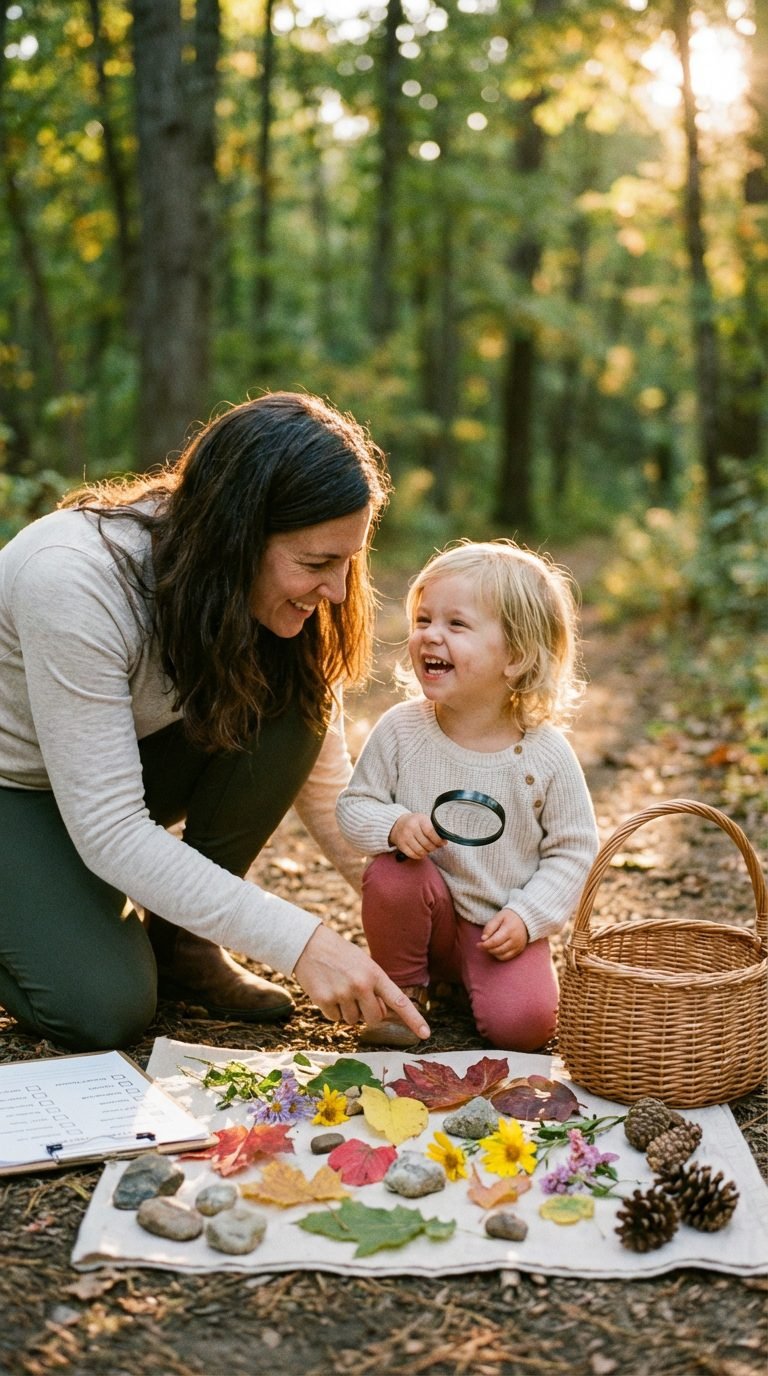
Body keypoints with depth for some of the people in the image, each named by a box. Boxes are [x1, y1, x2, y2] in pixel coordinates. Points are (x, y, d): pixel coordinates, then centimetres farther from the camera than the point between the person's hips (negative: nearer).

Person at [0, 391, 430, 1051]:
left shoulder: (282, 597, -16)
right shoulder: (73, 580, -36)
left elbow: (325, 787, -8)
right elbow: (111, 832, -36)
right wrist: (300, 941, -40)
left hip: (137, 757, 5)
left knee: (291, 710, -22)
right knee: (105, 1009, -25)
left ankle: (178, 937, -6)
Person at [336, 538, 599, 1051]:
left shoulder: (546, 754, -15)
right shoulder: (401, 730, -13)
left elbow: (575, 848, -6)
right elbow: (354, 805, -4)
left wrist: (527, 917, -15)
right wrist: (395, 825, -26)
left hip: (502, 929, -1)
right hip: (429, 911, 2)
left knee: (521, 1023, -22)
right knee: (391, 873, -30)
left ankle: (470, 977, 12)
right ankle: (404, 988, -3)